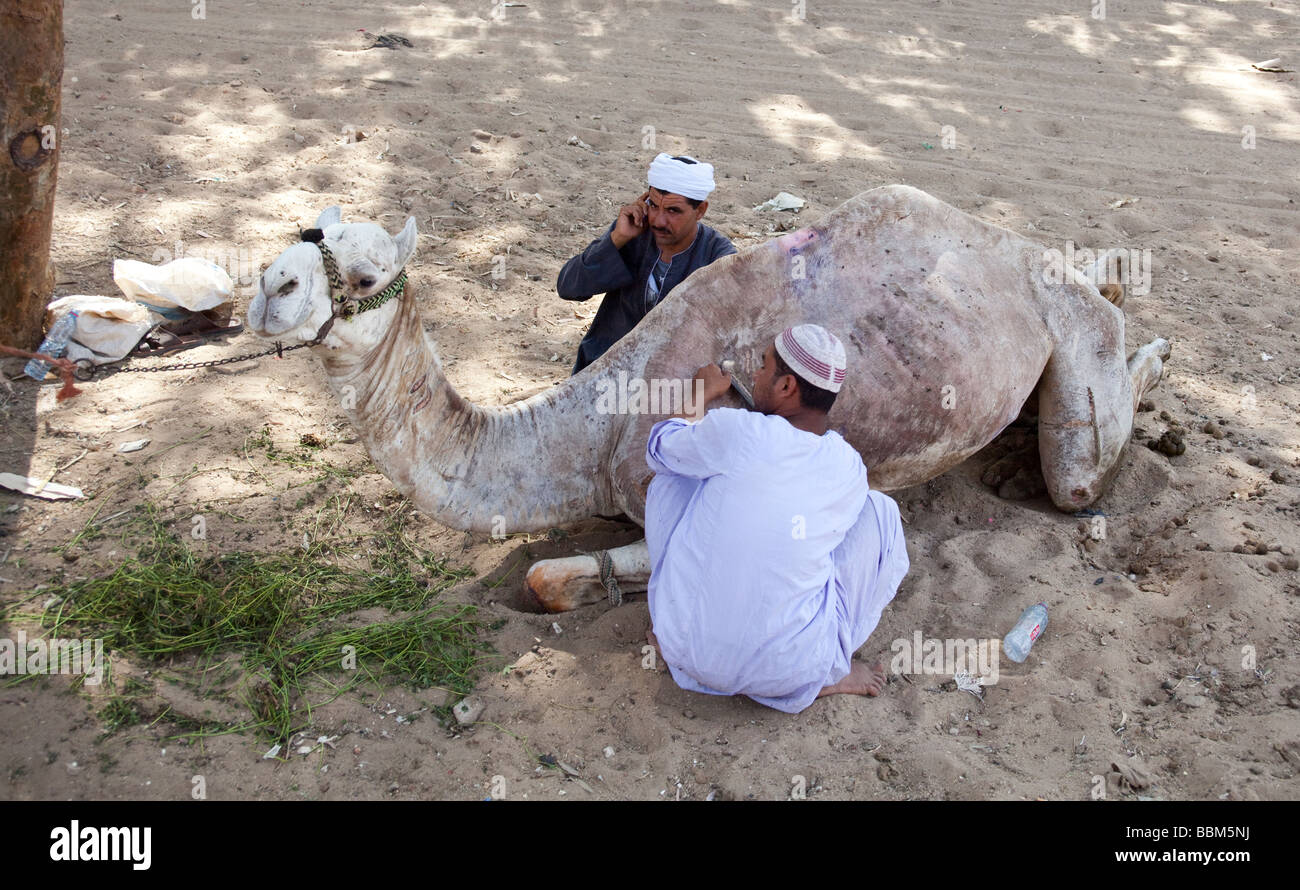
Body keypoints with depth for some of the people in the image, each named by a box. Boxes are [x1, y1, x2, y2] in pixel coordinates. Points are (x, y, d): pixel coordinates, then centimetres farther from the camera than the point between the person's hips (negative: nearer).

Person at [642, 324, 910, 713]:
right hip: (788, 674, 1)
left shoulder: (733, 431, -14)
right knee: (880, 510, 13)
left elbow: (659, 446, 7)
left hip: (688, 649, 0)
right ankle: (826, 673, 11)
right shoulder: (851, 471, -4)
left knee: (669, 478, 16)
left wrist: (703, 393, 25)